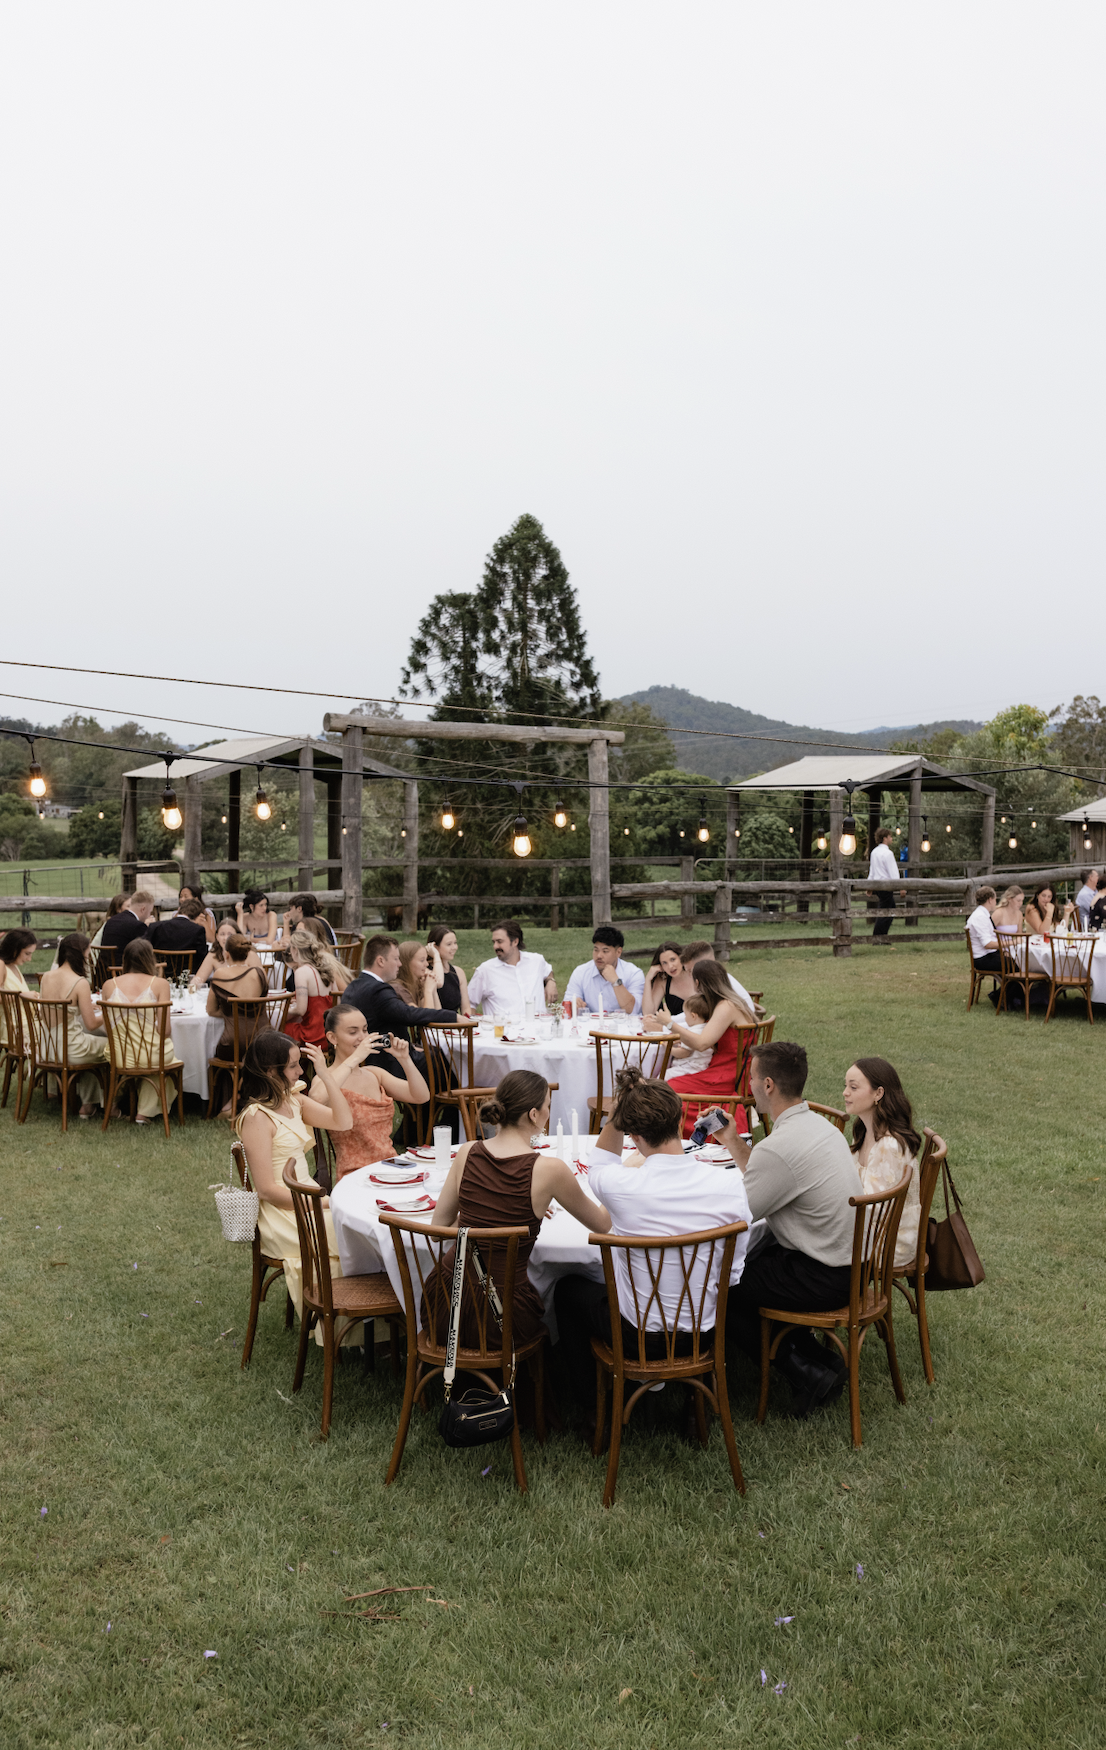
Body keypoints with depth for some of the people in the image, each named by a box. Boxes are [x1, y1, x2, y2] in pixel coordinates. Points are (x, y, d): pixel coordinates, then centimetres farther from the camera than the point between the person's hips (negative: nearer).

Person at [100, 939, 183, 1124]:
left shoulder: (109, 985, 2)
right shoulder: (160, 984, -6)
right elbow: (164, 1029, -10)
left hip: (119, 1057, 3)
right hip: (152, 1053, -3)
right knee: (173, 1059, 33)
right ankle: (146, 1112, 30)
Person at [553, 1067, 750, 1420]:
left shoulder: (621, 1185, -26)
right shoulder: (730, 1184, -19)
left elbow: (599, 1163, 2)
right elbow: (732, 1271, -6)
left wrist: (617, 1113, -9)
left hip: (638, 1335, -3)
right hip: (704, 1334, 3)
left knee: (567, 1287, 29)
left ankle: (586, 1395, 43)